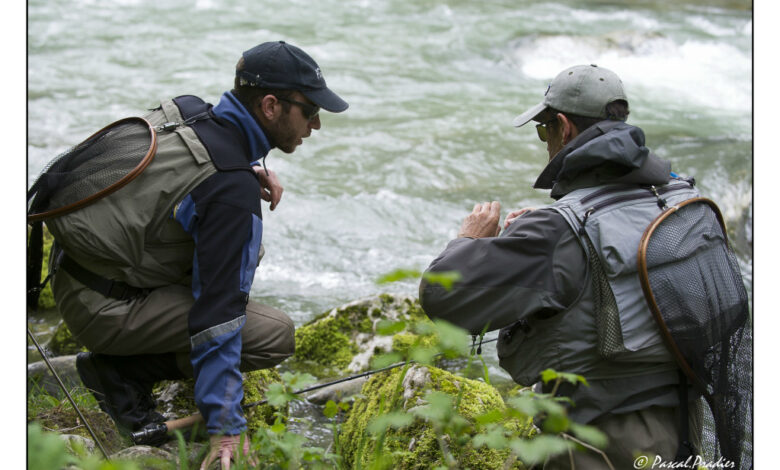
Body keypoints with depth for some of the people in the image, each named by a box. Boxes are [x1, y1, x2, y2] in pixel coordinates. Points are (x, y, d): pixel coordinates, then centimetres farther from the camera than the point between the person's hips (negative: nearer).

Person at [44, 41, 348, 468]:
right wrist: (226, 428, -25)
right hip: (102, 309, -9)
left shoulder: (185, 110, 0)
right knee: (277, 336, -12)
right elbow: (219, 305, -26)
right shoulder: (233, 191, -24)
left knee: (246, 250, 17)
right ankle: (122, 371, -5)